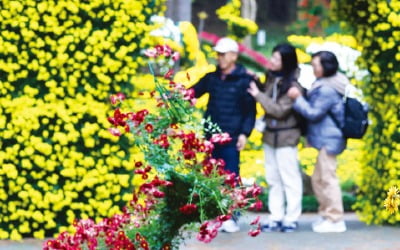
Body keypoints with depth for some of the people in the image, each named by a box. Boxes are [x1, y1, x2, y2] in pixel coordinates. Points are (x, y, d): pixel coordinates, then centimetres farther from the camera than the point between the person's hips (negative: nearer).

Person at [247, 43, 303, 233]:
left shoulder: (293, 85, -17)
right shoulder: (272, 77, 4)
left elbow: (280, 110, -19)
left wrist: (258, 95, -16)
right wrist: (255, 83, -1)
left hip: (286, 137, -8)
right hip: (270, 134, 8)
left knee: (289, 178, 1)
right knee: (273, 179, 11)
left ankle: (291, 218, 7)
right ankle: (276, 218, 18)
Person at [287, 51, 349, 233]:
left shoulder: (327, 90, -20)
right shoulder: (325, 85, 14)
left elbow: (314, 113, -18)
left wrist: (298, 98, -16)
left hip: (328, 140, -11)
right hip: (325, 138, 11)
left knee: (327, 178, -6)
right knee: (318, 178, 17)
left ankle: (335, 219, -2)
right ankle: (326, 214, 25)